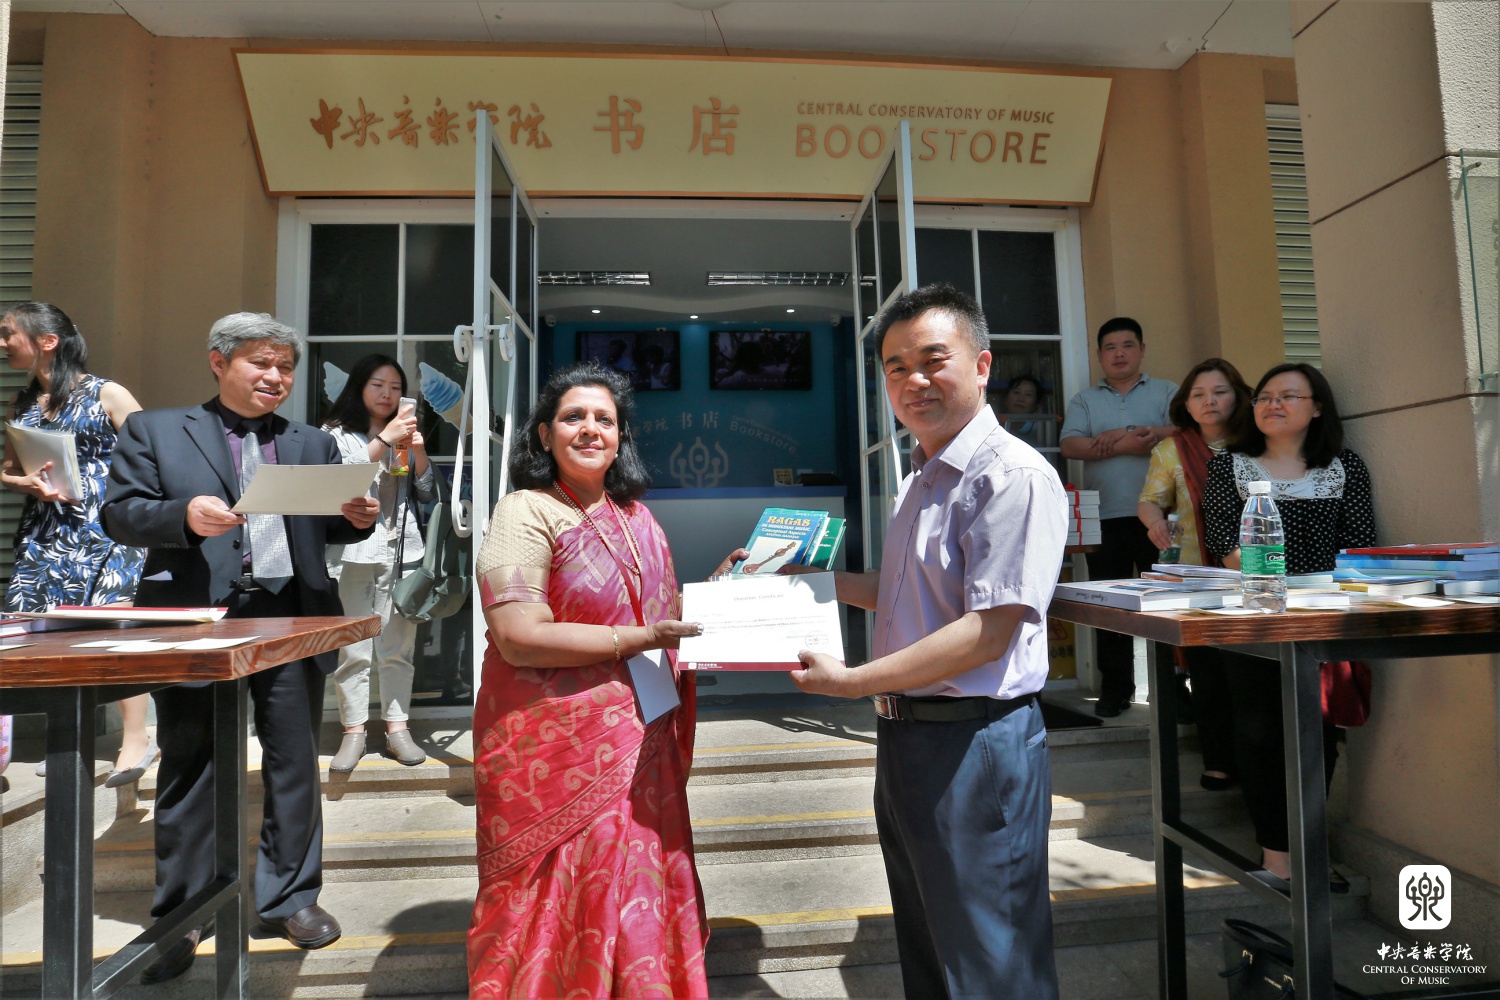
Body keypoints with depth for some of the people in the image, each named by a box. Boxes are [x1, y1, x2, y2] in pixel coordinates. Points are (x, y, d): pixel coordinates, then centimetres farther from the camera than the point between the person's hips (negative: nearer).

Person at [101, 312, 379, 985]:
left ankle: (290, 897, 24)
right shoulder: (153, 430, 8)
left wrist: (357, 519, -11)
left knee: (295, 764, 8)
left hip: (292, 618, 2)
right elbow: (120, 514, 0)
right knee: (188, 769, 9)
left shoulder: (313, 444, 15)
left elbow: (327, 531, 11)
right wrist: (184, 515, -19)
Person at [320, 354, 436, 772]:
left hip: (401, 549, 3)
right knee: (352, 650, -3)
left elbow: (427, 493, 13)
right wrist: (384, 440, -12)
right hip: (352, 550, -2)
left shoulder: (405, 434, 19)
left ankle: (397, 729, 10)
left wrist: (418, 451, -2)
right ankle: (354, 732, 7)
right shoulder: (336, 432, 10)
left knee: (398, 648, 3)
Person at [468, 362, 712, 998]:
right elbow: (519, 637, -21)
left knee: (638, 897, 16)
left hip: (638, 746, 7)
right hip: (558, 752, -6)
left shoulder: (634, 516, 11)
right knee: (571, 904, 5)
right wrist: (636, 641, -20)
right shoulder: (526, 513, -11)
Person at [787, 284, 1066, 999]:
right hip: (904, 737, 9)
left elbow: (991, 629, -24)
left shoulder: (1013, 474, -17)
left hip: (975, 743, -9)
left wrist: (854, 682, -21)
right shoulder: (921, 480, 13)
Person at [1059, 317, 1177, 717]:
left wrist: (1128, 433, -10)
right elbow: (1070, 445, 0)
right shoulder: (1085, 400, 16)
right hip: (1105, 518, 1)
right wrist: (1124, 446, -10)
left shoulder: (1166, 392, 14)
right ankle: (1115, 689, 13)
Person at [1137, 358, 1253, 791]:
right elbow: (1150, 500, 5)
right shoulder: (1170, 451, 8)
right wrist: (1154, 519, -19)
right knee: (1207, 670, 4)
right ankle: (1218, 759, 16)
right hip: (1195, 575, 0)